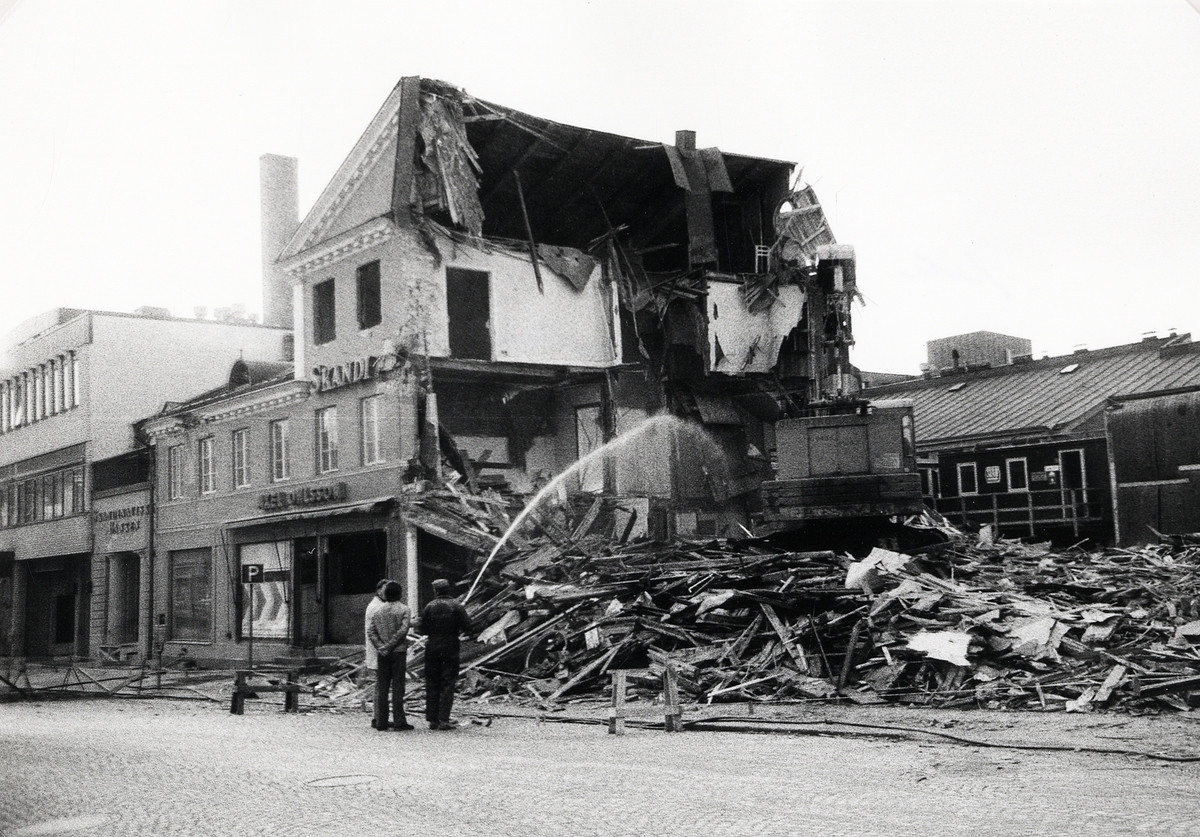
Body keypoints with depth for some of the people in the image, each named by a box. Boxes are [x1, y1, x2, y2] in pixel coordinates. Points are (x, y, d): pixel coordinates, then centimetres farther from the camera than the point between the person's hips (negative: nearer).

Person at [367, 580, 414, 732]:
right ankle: (399, 722, -1)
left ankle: (381, 722, 7)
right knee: (397, 687, -1)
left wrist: (381, 646, -5)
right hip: (398, 652, -4)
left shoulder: (377, 610, 9)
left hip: (382, 654, 4)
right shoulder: (404, 609, -4)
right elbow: (402, 630, -15)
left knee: (381, 688, 7)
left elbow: (370, 632, 2)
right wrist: (389, 646, -11)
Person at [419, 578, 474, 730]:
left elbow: (423, 630, 2)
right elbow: (468, 627, -8)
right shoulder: (457, 606, -5)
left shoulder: (429, 607, -1)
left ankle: (432, 719, 8)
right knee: (448, 685, 1)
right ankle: (443, 720, -5)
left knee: (432, 685, 8)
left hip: (432, 649, 2)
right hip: (450, 649, -1)